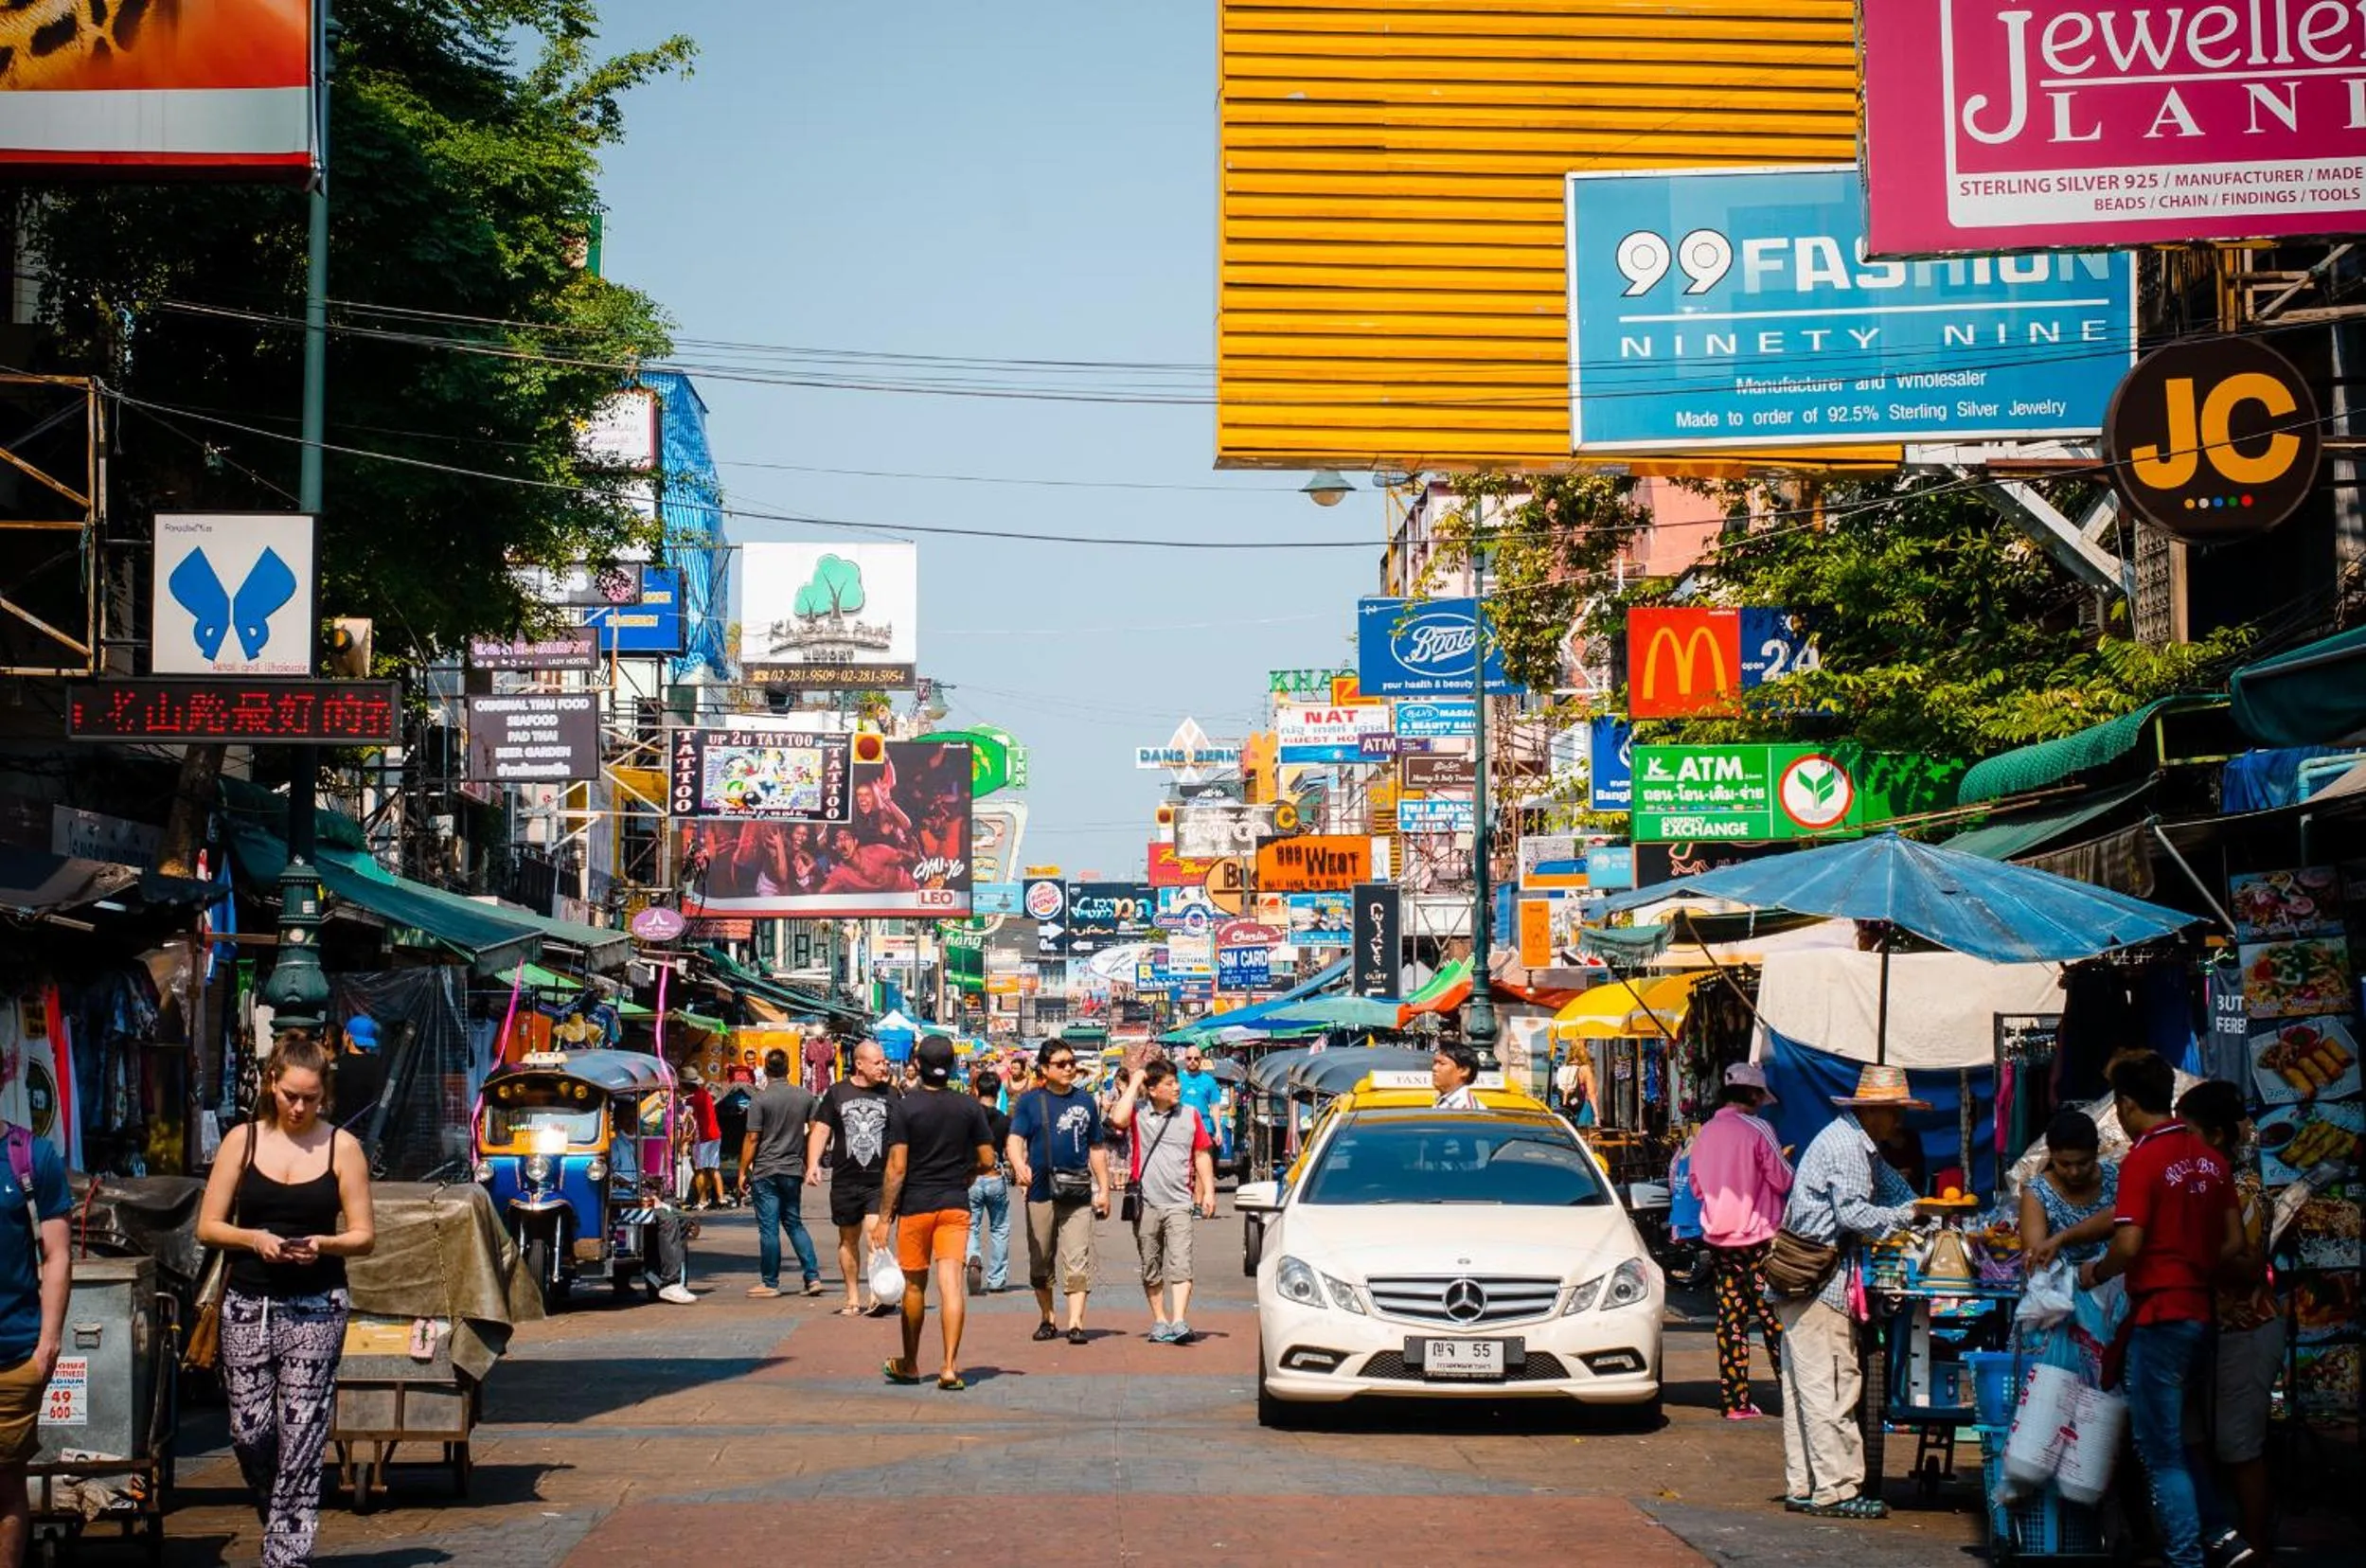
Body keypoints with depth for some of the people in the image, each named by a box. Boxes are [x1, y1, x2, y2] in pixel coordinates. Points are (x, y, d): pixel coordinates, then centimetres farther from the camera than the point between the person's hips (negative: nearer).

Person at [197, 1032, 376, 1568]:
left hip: (315, 1308, -1)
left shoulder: (342, 1147, 3)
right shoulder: (243, 1141, 5)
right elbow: (208, 1226, 5)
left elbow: (364, 1236, 4)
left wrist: (321, 1244, -15)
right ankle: (282, 1520, 27)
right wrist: (254, 1239, -13)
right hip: (248, 1303, 1)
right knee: (249, 1432, -1)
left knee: (301, 1437, -6)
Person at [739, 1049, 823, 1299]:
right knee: (794, 1224, 15)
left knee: (768, 1228, 1)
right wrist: (809, 1163, 20)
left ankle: (770, 1283, 5)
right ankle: (813, 1277, 6)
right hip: (793, 1169, 4)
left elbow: (752, 1138, -10)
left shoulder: (761, 1099, -11)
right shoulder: (805, 1096, 2)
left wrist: (743, 1172, -3)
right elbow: (815, 1130, 8)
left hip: (765, 1171, -4)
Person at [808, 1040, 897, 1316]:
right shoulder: (838, 1092, 6)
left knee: (875, 1234, -18)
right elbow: (821, 1129, 5)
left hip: (880, 1180, -2)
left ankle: (881, 1294, -23)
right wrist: (813, 1164, -8)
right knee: (849, 1239, 11)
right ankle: (853, 1299, 22)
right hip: (845, 1180, 2)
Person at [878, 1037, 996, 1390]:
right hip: (955, 1203, 1)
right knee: (951, 1283, -5)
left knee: (914, 1285, 12)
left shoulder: (903, 1109, -8)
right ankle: (950, 1367, -15)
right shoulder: (970, 1107, 0)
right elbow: (987, 1160, 3)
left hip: (915, 1205, -1)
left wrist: (884, 1216, -6)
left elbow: (897, 1167, -11)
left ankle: (910, 1364, 26)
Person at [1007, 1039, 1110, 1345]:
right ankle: (1048, 1320, 22)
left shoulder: (1085, 1101, 11)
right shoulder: (1030, 1101, 3)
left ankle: (1076, 1324, -10)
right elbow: (1015, 1139, -7)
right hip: (1041, 1193, 0)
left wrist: (1104, 1190, 13)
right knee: (1041, 1261, 9)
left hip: (1079, 1193, 0)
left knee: (1077, 1262, -8)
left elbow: (1097, 1149, 16)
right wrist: (1019, 1164, -28)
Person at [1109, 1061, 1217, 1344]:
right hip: (1145, 1203, 0)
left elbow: (1202, 1154, 13)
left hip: (1179, 1203, 0)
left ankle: (1179, 1322, -21)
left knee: (1180, 1264, -14)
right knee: (1151, 1269, 10)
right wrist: (1133, 1083, -12)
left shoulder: (1190, 1115, 7)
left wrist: (1208, 1190, 4)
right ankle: (1159, 1321, 21)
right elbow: (1118, 1119, -22)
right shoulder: (1138, 1114, 1)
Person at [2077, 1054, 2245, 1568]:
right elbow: (2234, 1243, 10)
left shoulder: (2143, 1159, -14)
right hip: (2202, 1311, 8)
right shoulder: (2210, 1158, 8)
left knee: (2161, 1452, 0)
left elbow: (2129, 1243, -21)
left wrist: (2097, 1271, -3)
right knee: (2189, 1439, 20)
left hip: (2159, 1317, -8)